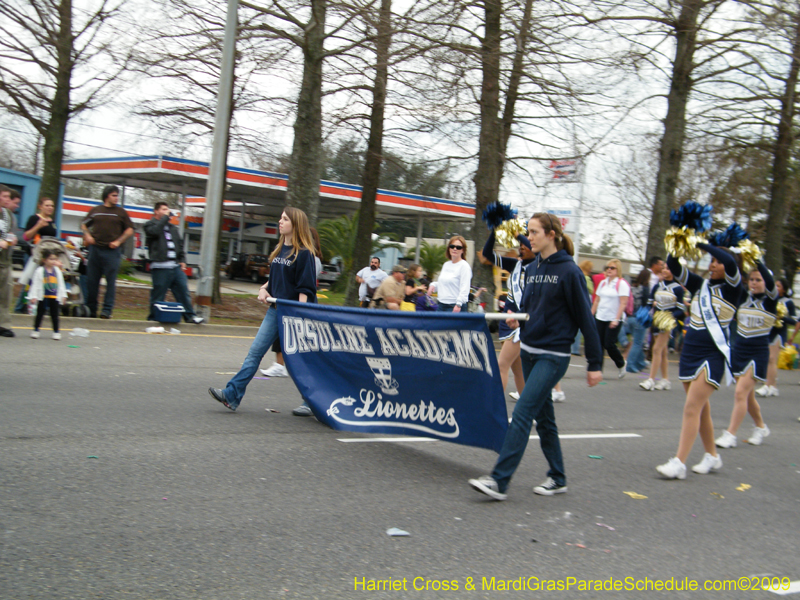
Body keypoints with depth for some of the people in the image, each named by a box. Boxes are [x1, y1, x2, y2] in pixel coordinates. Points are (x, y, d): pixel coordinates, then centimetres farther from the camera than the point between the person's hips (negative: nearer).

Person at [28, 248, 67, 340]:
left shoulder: (57, 271, 8)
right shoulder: (39, 271, -5)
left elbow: (61, 284, 15)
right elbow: (35, 284, -6)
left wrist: (63, 295, 12)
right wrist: (33, 296, -10)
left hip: (55, 297, 3)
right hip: (43, 297, -3)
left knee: (55, 315, 6)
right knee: (40, 314, 6)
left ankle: (56, 332, 12)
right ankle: (35, 330, 18)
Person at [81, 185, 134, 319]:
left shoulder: (121, 212, 8)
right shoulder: (95, 210, 12)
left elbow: (130, 230, 8)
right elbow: (84, 225, 20)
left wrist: (118, 241, -5)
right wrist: (87, 235, 1)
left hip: (112, 251, -2)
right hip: (95, 249, 2)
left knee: (111, 281, -6)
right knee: (92, 281, 3)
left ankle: (107, 310, -4)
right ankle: (91, 309, 12)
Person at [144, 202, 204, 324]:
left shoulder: (172, 227, 24)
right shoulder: (150, 225, 5)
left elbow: (180, 244, 25)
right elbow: (155, 231, -19)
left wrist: (182, 260, 12)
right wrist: (165, 217, -9)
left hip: (176, 266, 6)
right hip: (160, 267, -6)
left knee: (183, 291, 2)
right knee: (158, 295, -2)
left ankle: (190, 316, 5)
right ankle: (153, 318, 8)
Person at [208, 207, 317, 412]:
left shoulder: (304, 253, -11)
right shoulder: (279, 250, 12)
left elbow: (306, 288, -14)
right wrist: (264, 289, 4)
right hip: (275, 309, 7)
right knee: (255, 351, 1)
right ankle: (232, 396, -1)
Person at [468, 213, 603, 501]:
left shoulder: (569, 271, -11)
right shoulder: (532, 269, 9)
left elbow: (585, 317, -9)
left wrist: (594, 363, -8)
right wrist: (517, 318, -2)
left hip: (553, 355, -7)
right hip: (529, 350, 8)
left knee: (522, 413, -13)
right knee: (543, 416, 13)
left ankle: (499, 481, -13)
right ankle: (558, 478, 25)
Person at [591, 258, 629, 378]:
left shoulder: (622, 284, -6)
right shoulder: (603, 283, 12)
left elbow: (623, 303, -11)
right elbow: (596, 301, 17)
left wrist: (616, 319, -18)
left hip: (614, 319, -5)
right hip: (600, 318, 5)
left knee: (609, 344, -7)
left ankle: (621, 364, 20)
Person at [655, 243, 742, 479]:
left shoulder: (731, 288, -5)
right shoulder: (699, 285, 10)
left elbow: (731, 262, -24)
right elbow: (673, 266, 5)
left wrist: (700, 243, -22)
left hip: (713, 355, -6)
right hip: (690, 352, 7)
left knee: (692, 408, -13)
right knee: (701, 409, 15)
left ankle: (679, 463, -14)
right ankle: (712, 456, 30)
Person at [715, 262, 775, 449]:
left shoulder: (769, 300, -8)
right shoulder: (743, 297, 4)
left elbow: (770, 282, -26)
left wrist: (757, 260, -34)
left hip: (758, 352, -5)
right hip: (738, 349, 5)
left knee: (741, 392, -12)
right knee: (748, 394, 15)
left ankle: (730, 435, -8)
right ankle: (761, 427, 36)